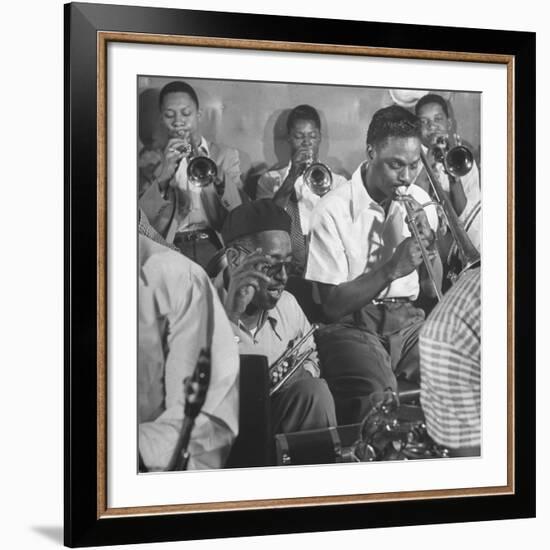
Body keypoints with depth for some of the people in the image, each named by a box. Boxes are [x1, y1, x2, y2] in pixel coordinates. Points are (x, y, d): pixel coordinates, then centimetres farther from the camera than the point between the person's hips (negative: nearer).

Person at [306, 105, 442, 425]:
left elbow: (432, 289, 10)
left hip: (408, 320, 5)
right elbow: (333, 305, -12)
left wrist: (429, 243, -9)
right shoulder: (334, 212, -10)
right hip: (352, 326, -5)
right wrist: (392, 269, -22)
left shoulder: (419, 202, 7)